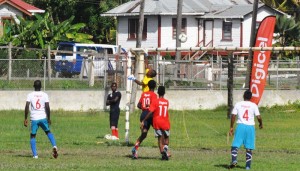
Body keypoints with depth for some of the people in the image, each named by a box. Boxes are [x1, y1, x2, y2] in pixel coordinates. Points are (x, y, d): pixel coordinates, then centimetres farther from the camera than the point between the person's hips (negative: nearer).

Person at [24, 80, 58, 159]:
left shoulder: (30, 95, -1)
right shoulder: (44, 95, 1)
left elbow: (27, 106, -8)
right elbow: (47, 107, -4)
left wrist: (25, 119, -3)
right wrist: (48, 118, 6)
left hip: (34, 119, -1)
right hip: (43, 118, 1)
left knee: (32, 136, 9)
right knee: (48, 132, 22)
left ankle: (35, 154, -2)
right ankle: (54, 146, 0)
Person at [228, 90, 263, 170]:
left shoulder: (238, 104, 4)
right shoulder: (253, 105, 1)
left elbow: (233, 116, 1)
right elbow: (259, 117, -3)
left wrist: (231, 127, 8)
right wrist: (261, 124, 17)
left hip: (241, 126, -1)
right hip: (250, 127, 1)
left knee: (235, 145, 0)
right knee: (249, 148, 8)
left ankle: (234, 160, -23)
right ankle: (248, 166, 7)